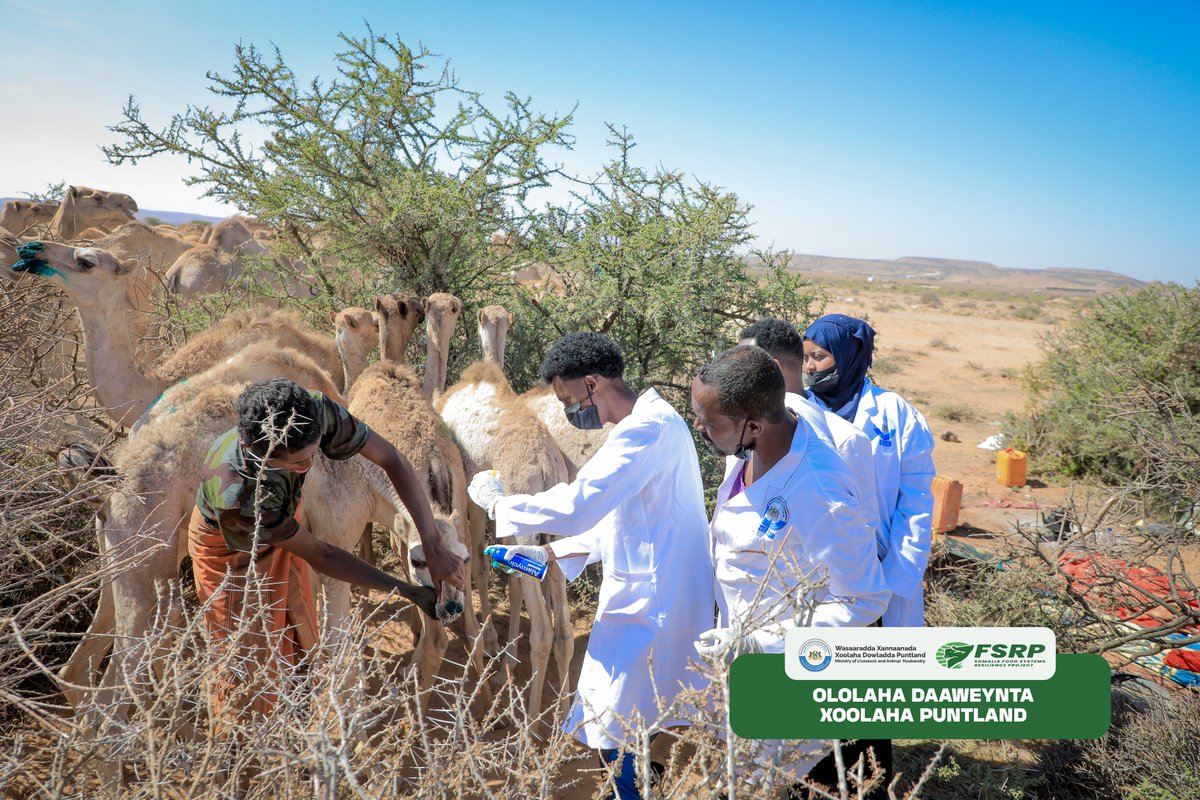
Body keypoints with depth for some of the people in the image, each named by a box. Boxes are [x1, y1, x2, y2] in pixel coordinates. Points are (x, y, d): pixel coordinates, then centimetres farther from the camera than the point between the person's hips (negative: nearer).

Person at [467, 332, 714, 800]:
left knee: (611, 731, -2)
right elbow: (620, 521, 21)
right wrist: (550, 553, 15)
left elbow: (575, 506, -27)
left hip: (648, 606, -10)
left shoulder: (646, 428, -20)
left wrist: (497, 504, -12)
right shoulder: (652, 422, 14)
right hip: (655, 596, 10)